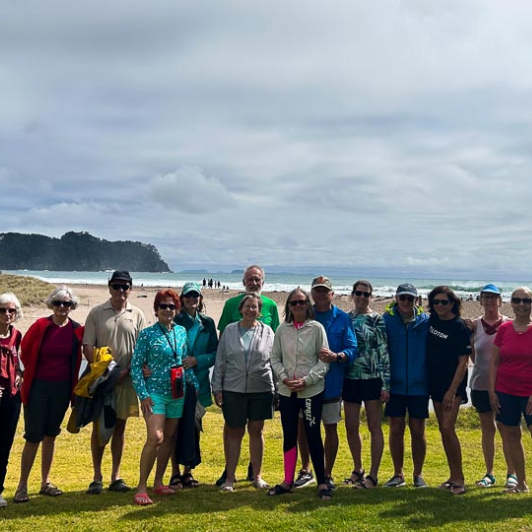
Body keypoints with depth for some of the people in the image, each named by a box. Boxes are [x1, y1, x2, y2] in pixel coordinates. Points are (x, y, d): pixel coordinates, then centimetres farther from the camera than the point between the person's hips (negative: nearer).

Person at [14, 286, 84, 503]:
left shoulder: (76, 330, -1)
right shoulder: (40, 326, -9)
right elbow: (25, 353, 1)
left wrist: (73, 389, 7)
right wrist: (35, 373, 9)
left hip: (62, 388, 3)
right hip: (38, 386, -3)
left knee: (51, 435, 12)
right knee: (33, 436, -2)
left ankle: (45, 482, 23)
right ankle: (22, 486, 9)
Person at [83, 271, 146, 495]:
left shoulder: (137, 315, 4)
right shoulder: (97, 313, 1)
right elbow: (87, 346, -1)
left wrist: (127, 371, -10)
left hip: (126, 379, 1)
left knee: (119, 426, 8)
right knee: (99, 427, 3)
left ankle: (116, 476, 17)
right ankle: (97, 477, 13)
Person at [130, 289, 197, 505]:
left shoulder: (181, 331, 6)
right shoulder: (147, 334, -8)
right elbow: (136, 365, -9)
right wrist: (143, 394, -14)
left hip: (177, 393, 6)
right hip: (155, 393, -6)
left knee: (169, 437, 11)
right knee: (155, 437, -16)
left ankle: (158, 483, 23)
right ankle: (141, 487, -7)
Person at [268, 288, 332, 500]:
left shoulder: (316, 328, -6)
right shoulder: (282, 329, 3)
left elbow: (324, 361, -6)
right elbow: (275, 358, 8)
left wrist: (306, 380, -15)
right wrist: (284, 378, -8)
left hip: (312, 391, -3)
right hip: (286, 391, 3)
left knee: (313, 435, 1)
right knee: (289, 436, 12)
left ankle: (322, 482, 14)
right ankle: (288, 481, 24)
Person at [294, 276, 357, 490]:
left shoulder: (342, 319, 1)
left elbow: (352, 349, -4)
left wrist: (336, 356, -24)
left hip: (331, 382, -1)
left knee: (331, 428, 6)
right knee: (303, 426, 9)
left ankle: (327, 475, 20)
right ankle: (306, 471, 27)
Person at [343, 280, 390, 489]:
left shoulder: (377, 320, -3)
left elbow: (384, 352, -6)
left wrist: (386, 384, -11)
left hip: (372, 379, -4)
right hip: (350, 379, 4)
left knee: (374, 427, 0)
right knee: (351, 427, 9)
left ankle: (373, 475, 6)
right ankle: (358, 470, 26)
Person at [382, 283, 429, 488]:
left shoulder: (425, 321, 1)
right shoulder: (387, 320, -1)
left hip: (419, 385, 0)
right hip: (395, 385, 0)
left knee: (418, 431, 6)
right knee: (396, 429, 5)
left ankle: (418, 474, 20)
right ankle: (398, 474, 18)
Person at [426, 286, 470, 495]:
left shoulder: (459, 326, -11)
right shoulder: (432, 321, 7)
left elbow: (463, 362, -13)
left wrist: (452, 391, -18)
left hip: (453, 384, -7)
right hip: (435, 383, 7)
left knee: (447, 428, -13)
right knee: (443, 430, 10)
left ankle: (459, 479, -3)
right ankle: (453, 476, 19)